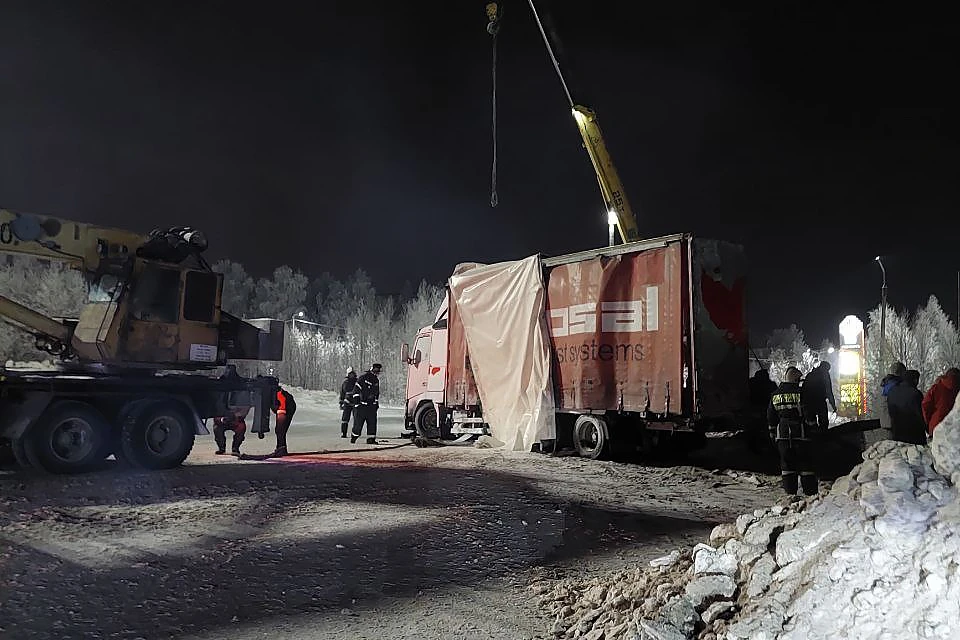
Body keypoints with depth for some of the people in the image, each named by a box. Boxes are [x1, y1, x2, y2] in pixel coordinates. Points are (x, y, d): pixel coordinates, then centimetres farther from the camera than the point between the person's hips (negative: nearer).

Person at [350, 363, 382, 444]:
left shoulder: (376, 380, 16)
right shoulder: (363, 378, -6)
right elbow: (356, 390, -9)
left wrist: (377, 403, 19)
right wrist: (356, 402, -13)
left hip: (372, 406, 6)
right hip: (361, 405, -6)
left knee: (372, 422, 0)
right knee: (358, 423, -3)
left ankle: (371, 439, 5)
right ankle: (353, 438, 11)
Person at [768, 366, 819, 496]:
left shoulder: (775, 395, 5)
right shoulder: (801, 393, -10)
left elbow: (771, 418, 12)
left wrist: (773, 434, 20)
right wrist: (813, 427, 4)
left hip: (782, 435, 4)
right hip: (801, 434, -4)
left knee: (787, 465, 8)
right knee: (806, 464, 4)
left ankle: (790, 493, 7)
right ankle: (810, 493, 6)